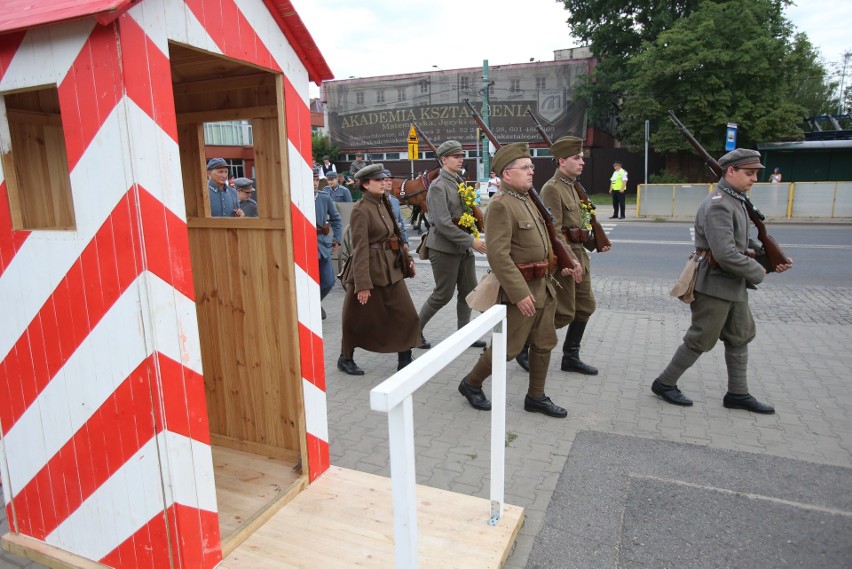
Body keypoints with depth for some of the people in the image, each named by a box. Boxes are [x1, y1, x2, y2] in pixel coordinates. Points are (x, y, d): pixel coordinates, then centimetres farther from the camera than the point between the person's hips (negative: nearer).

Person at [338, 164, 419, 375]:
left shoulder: (383, 204, 9)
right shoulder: (361, 209, -15)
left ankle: (405, 360, 19)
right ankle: (345, 359, 28)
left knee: (407, 315, 6)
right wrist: (362, 284, -22)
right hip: (369, 270, -8)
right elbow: (360, 248, -20)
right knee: (359, 318, 8)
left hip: (391, 269, 8)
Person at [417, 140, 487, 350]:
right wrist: (471, 241, -22)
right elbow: (443, 224, -22)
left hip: (463, 247, 8)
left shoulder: (459, 182, 11)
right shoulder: (438, 186, -15)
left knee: (469, 290, 11)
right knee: (443, 294, 0)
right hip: (444, 248, -8)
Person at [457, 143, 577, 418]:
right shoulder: (500, 205, -18)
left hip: (542, 286, 9)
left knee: (544, 343, 13)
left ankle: (536, 397, 27)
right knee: (508, 347, 1)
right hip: (519, 289, -9)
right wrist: (520, 293, -26)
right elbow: (498, 255, -25)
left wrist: (558, 264, 18)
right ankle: (471, 384, 22)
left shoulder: (527, 200, 12)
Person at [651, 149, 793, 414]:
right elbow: (726, 255, -28)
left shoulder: (736, 200, 11)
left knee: (740, 336, 16)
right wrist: (758, 272, -14)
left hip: (733, 284, 10)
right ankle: (664, 384, 16)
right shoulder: (718, 205, -21)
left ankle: (738, 394, 28)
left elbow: (743, 242, 18)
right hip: (715, 284, -10)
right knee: (701, 340, 0)